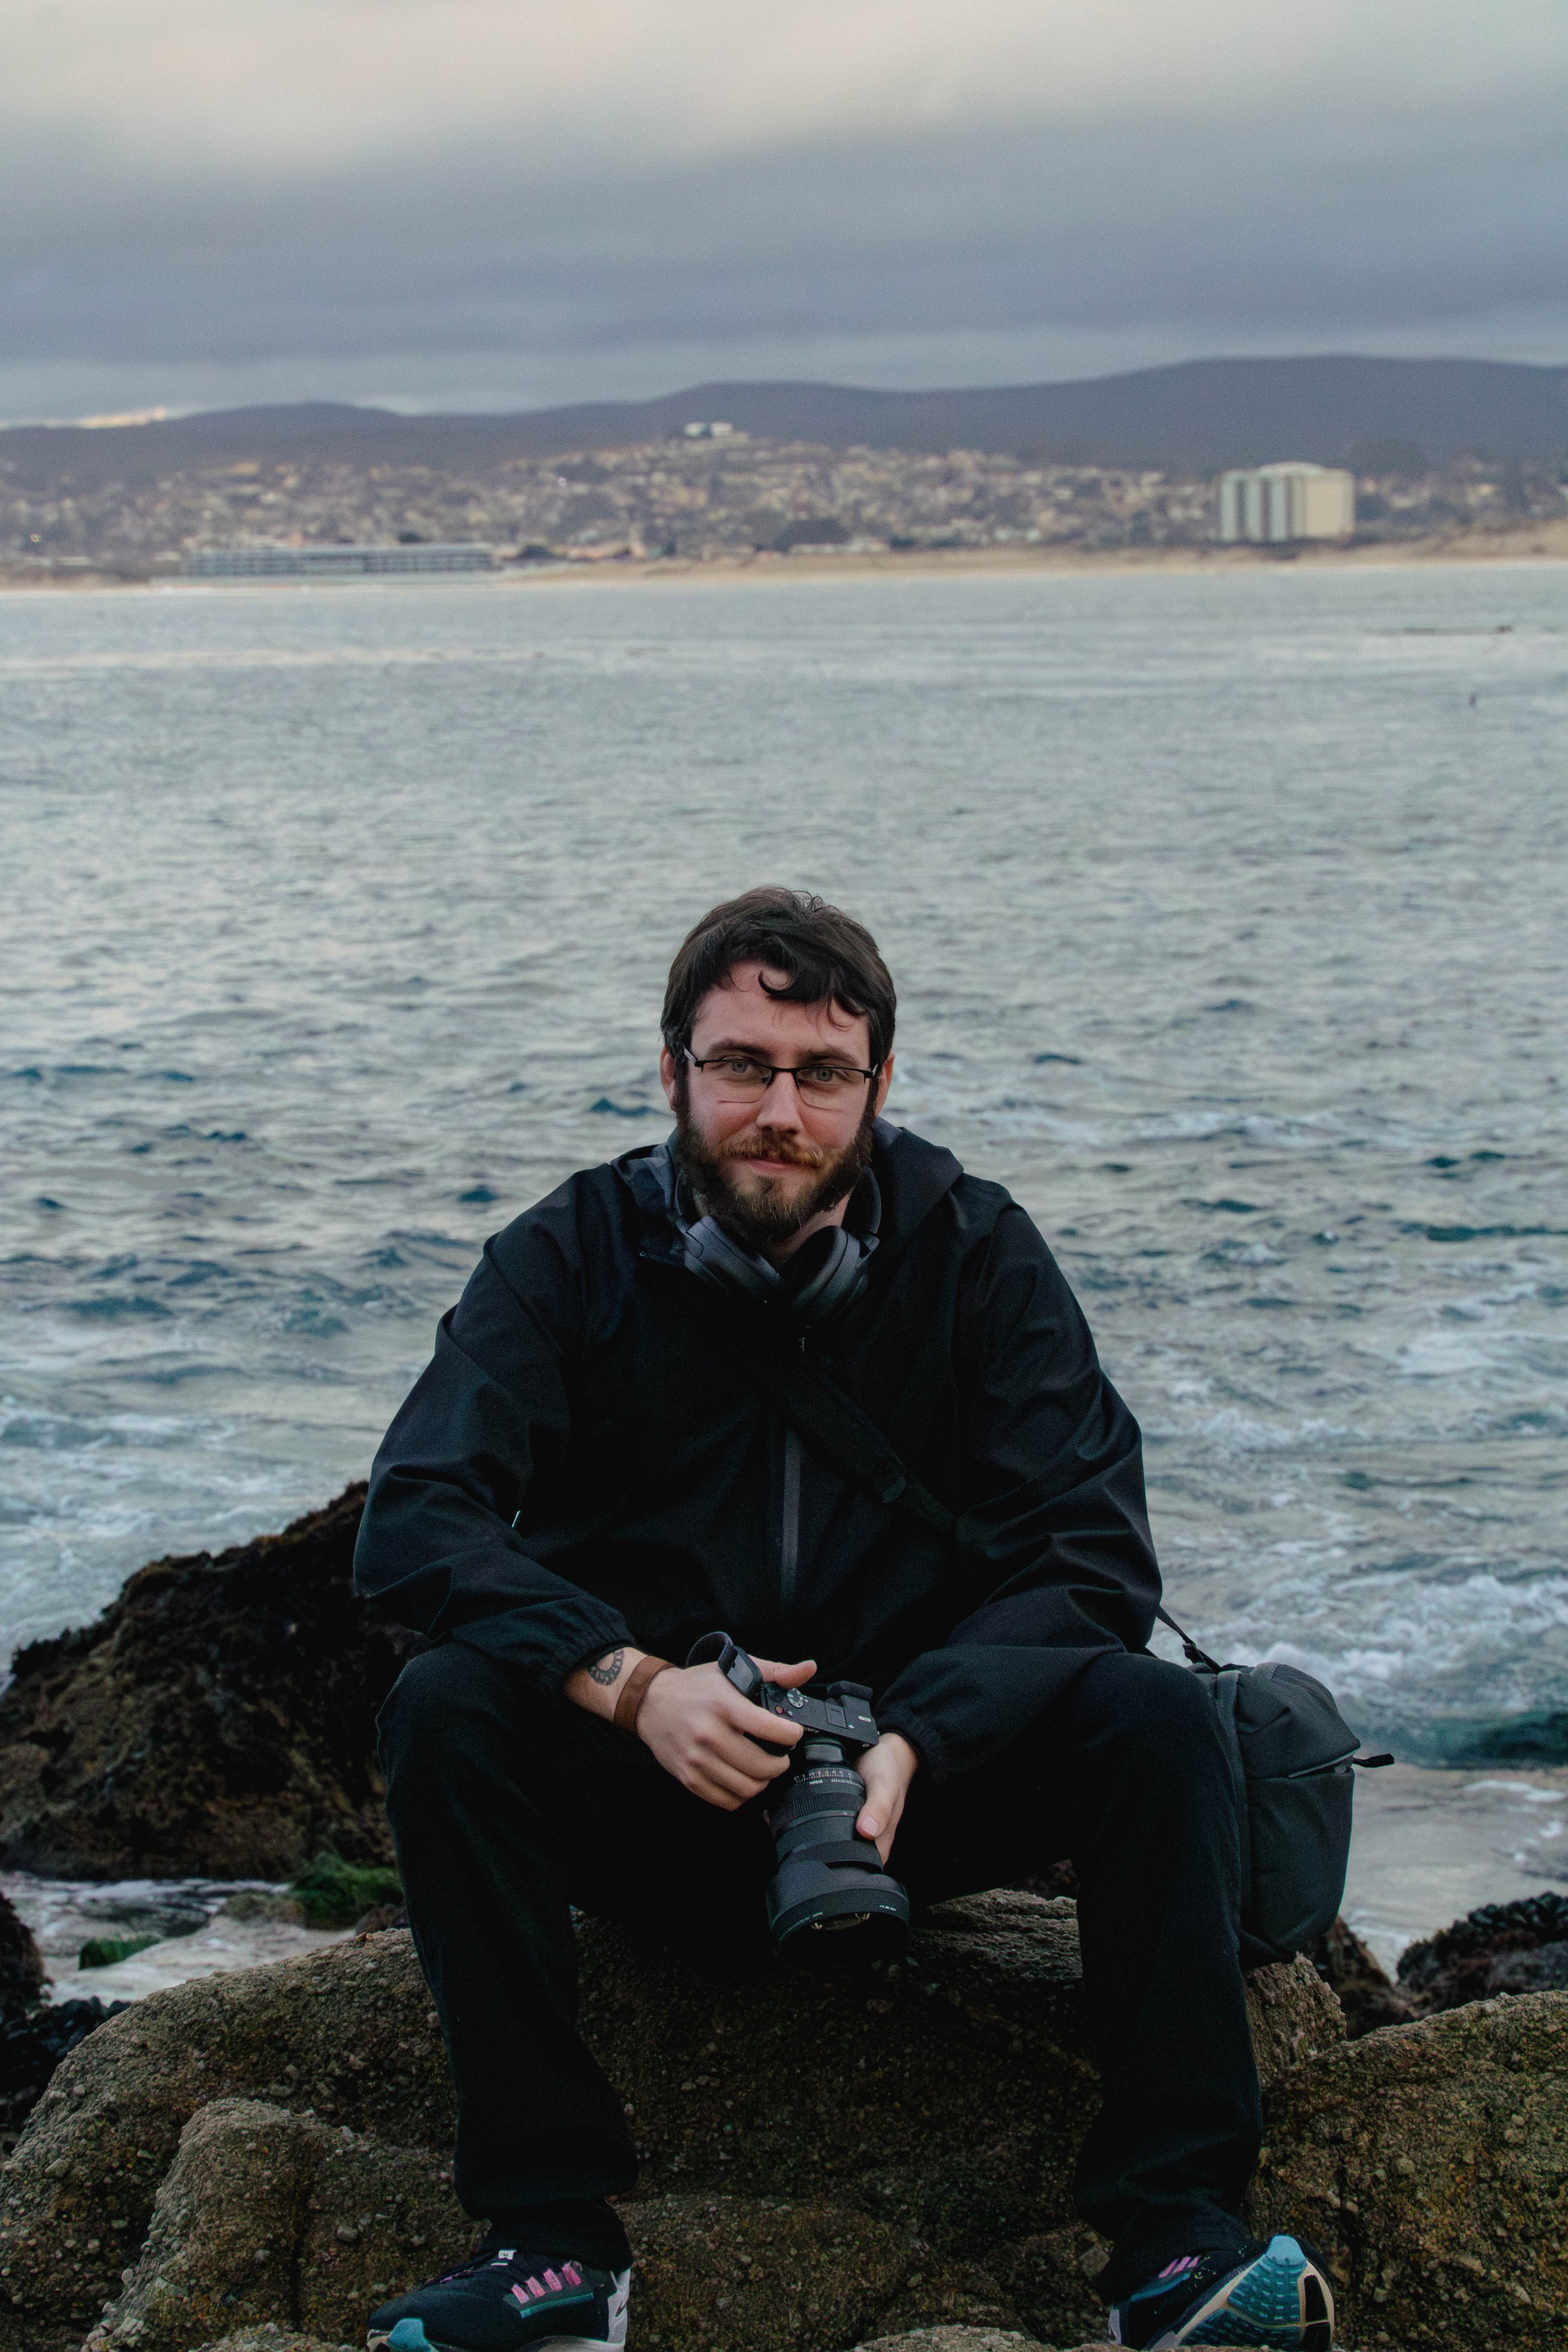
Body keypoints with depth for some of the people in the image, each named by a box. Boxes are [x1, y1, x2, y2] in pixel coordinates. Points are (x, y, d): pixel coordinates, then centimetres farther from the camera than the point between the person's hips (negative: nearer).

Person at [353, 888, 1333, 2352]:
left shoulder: (975, 1252, -3)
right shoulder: (573, 1255, -4)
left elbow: (1089, 1556, -11)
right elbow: (414, 1521, -16)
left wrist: (912, 1740, -28)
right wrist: (630, 1682, -33)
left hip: (918, 1778, 1)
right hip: (647, 1798, 0)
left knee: (1150, 1712, -26)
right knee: (444, 1711, -29)